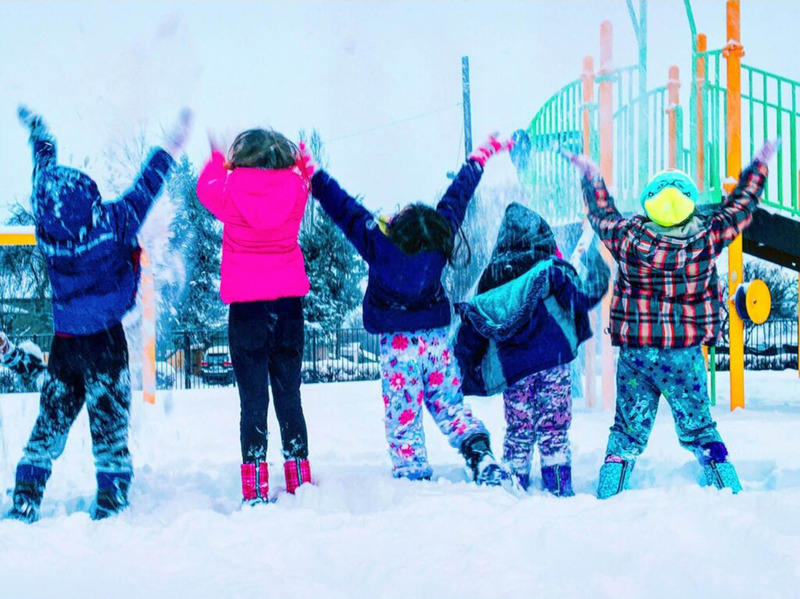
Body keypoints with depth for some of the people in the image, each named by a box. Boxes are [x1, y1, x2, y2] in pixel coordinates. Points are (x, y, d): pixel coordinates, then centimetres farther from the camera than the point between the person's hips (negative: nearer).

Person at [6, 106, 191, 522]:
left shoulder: (47, 230, -9)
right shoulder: (112, 224, -19)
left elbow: (44, 167, 7)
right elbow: (146, 186, -5)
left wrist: (37, 131, 24)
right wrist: (174, 142, 7)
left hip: (63, 342, 4)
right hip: (105, 342, -4)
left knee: (51, 420, 12)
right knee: (109, 423, 2)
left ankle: (26, 499, 10)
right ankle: (110, 502, 1)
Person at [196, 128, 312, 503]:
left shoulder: (230, 191, -8)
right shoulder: (295, 189, -4)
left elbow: (206, 187, 16)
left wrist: (219, 155, 30)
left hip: (246, 304, -2)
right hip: (289, 300, 2)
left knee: (253, 400, -1)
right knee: (289, 395, 11)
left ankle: (255, 491, -4)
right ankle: (299, 482, 13)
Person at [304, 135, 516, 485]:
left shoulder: (378, 243, -22)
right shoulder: (441, 235, -13)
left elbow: (343, 207, -16)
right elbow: (459, 192, 1)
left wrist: (314, 174, -7)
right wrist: (481, 157, 15)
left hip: (397, 341, -3)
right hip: (436, 336, 3)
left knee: (403, 417, 2)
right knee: (449, 404, 13)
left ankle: (413, 480, 0)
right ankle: (480, 454, -3)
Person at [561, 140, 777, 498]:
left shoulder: (629, 237, -11)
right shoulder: (705, 239, -12)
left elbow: (601, 213, 10)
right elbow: (740, 206, 4)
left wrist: (591, 176, 28)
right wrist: (759, 165, 19)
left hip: (634, 351, 1)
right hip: (685, 354, -1)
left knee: (628, 430, 13)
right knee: (698, 427, 13)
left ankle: (607, 496, 14)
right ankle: (730, 491, 12)